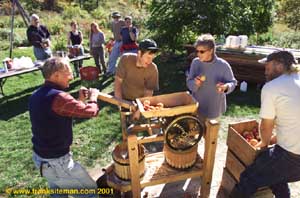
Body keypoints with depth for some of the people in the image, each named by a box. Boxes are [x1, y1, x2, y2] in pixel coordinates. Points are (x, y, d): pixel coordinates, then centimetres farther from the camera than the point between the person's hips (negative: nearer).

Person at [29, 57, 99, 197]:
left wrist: (80, 100, 5)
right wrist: (93, 96, -4)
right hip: (56, 162, -9)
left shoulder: (36, 96, 1)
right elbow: (91, 111, -23)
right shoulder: (58, 97, -29)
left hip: (39, 156, 9)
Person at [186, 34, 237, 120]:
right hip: (197, 106, 2)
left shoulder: (223, 65, -17)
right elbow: (189, 83, -5)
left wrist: (226, 87, -27)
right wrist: (195, 83, -28)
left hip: (214, 108, -2)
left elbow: (233, 82, -5)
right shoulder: (195, 62, -10)